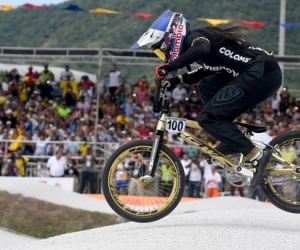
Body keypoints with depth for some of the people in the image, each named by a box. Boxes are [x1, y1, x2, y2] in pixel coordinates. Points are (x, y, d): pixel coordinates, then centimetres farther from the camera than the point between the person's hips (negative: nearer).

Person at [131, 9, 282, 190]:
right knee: (206, 86, 23)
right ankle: (231, 142, 17)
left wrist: (169, 66, -24)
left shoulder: (194, 37, -7)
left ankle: (256, 155, -13)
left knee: (208, 118, -10)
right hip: (256, 73, 10)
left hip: (262, 74, -10)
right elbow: (208, 69, 37)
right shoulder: (198, 39, 21)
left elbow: (203, 49, -31)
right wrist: (179, 79, 25)